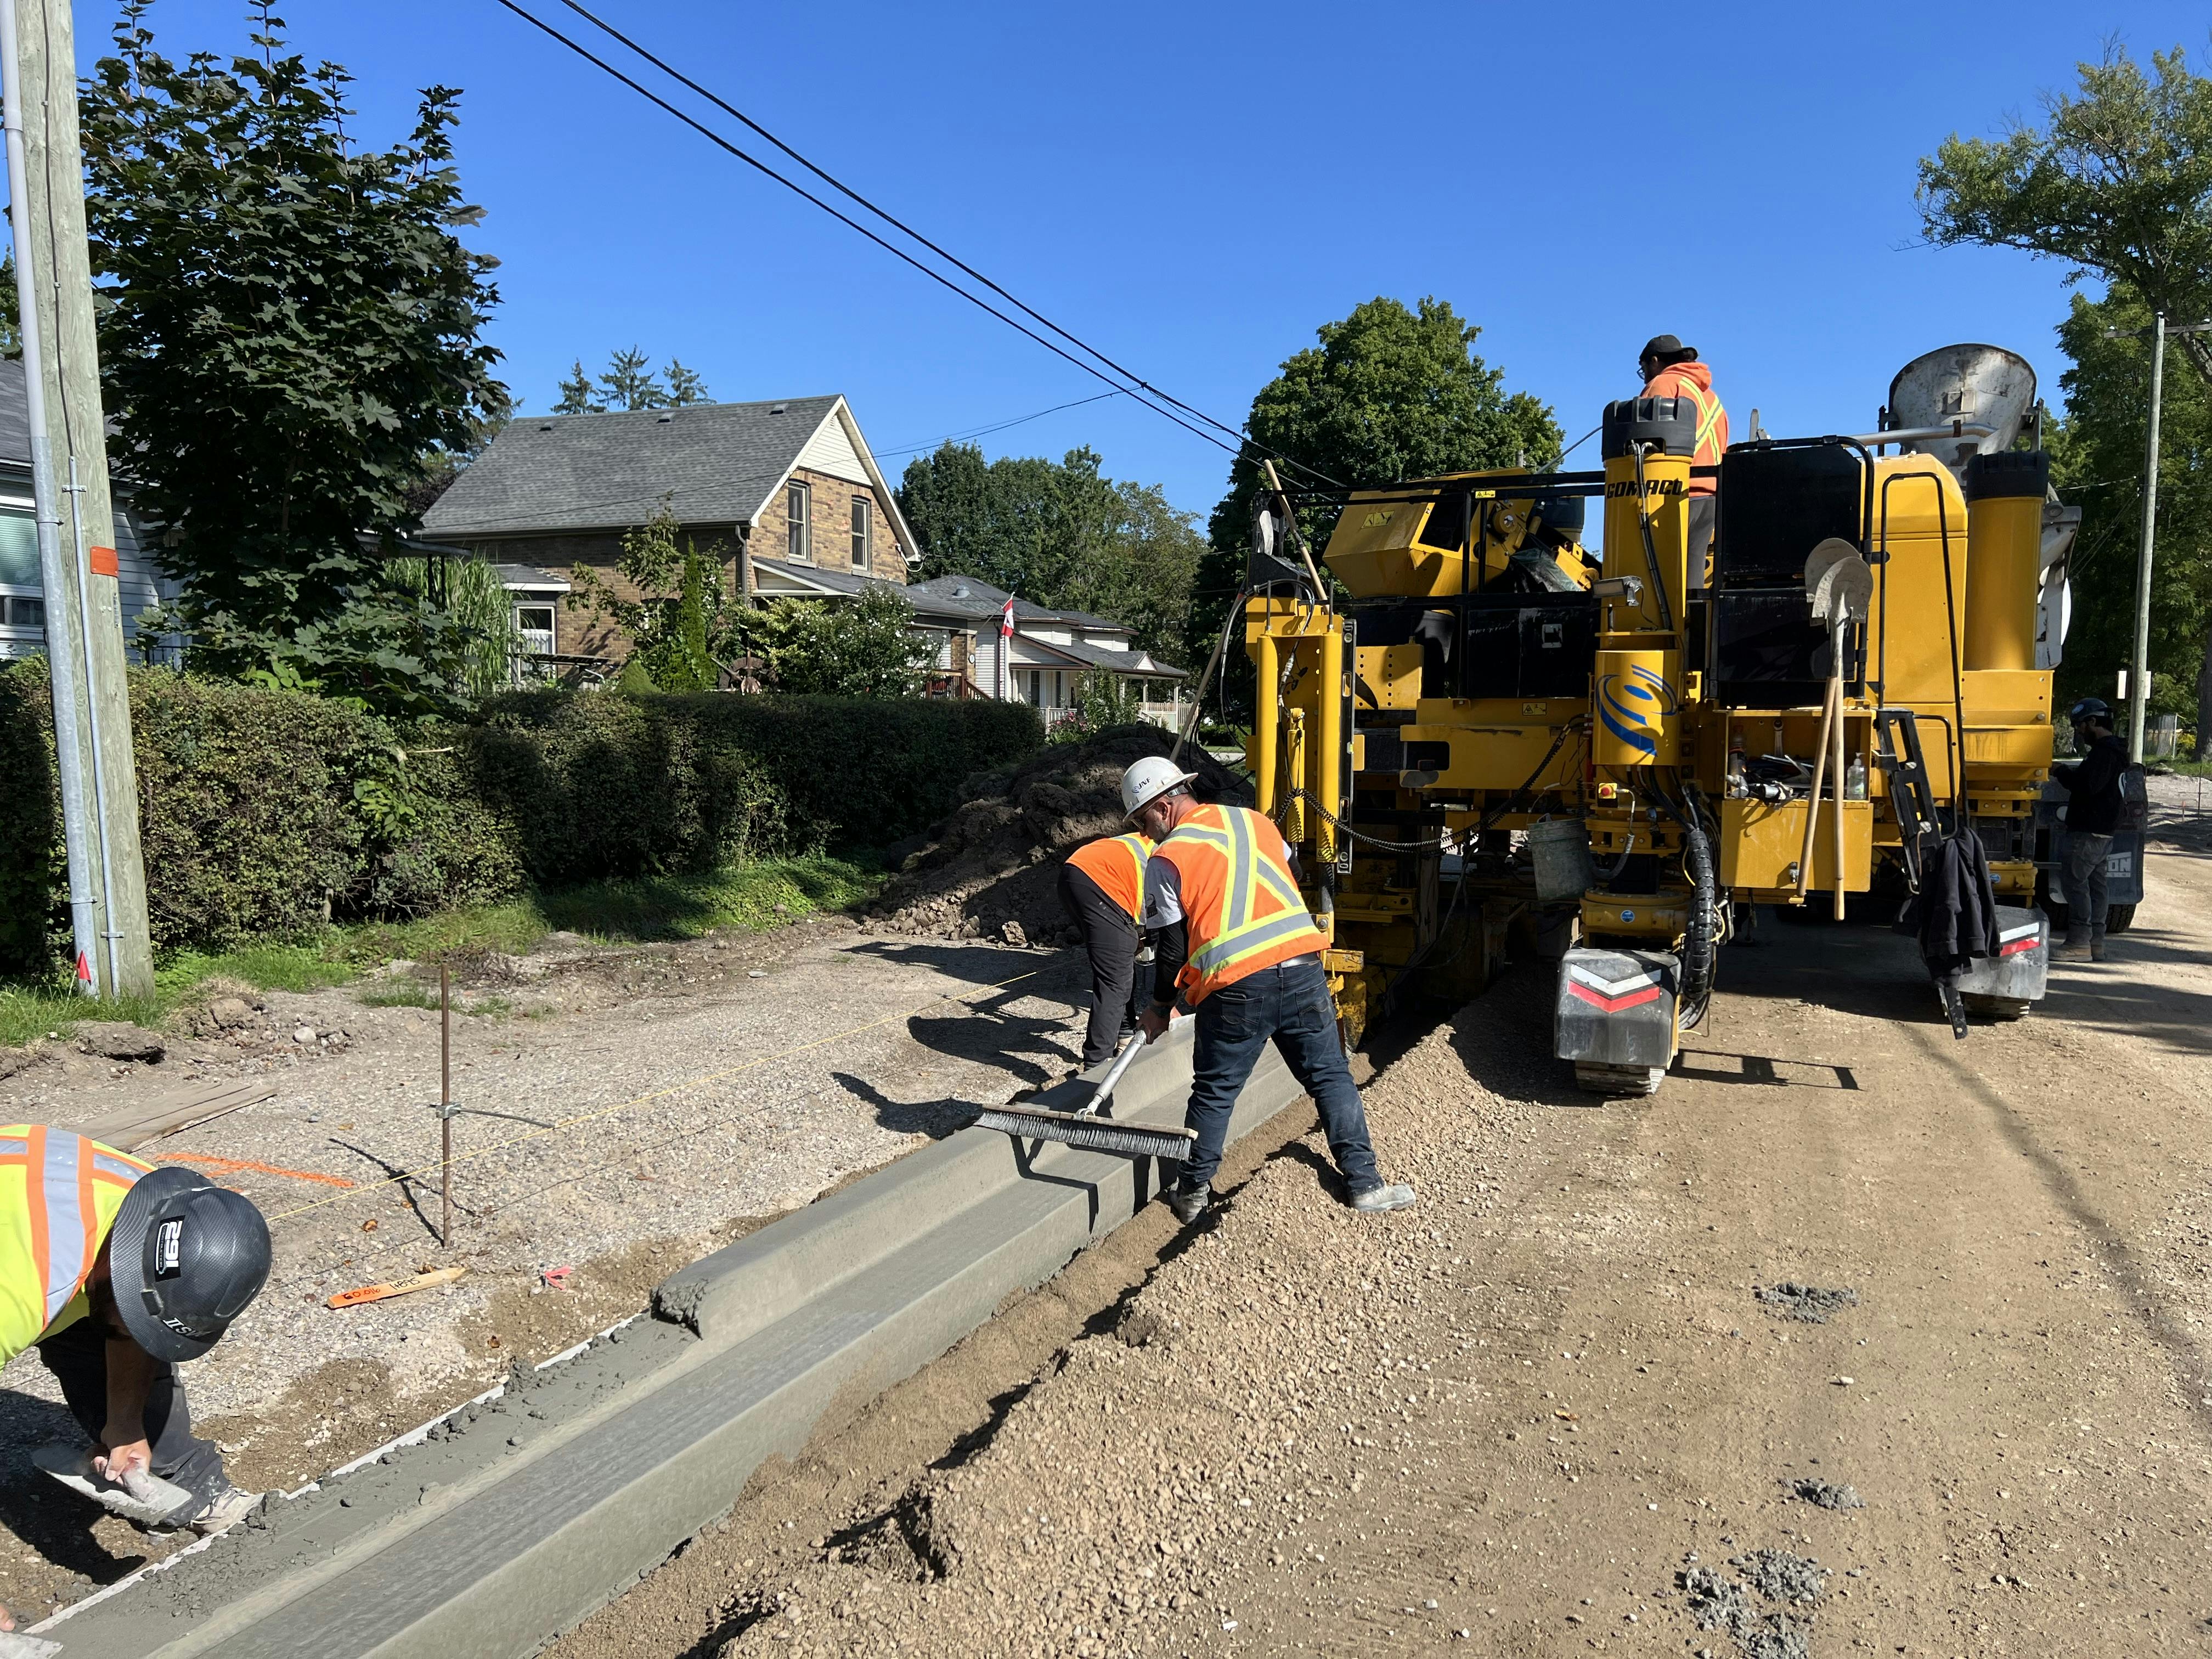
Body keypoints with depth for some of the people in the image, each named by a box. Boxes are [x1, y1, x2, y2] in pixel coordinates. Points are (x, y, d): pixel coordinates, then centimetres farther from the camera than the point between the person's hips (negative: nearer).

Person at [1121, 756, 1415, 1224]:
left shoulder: (1166, 858, 0)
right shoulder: (1254, 821, 14)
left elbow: (1171, 948, 1)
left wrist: (1160, 1007, 16)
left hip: (1235, 989, -3)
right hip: (1302, 968, 4)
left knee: (1214, 1093, 12)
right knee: (1331, 1078, 13)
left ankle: (1192, 1194, 22)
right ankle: (1364, 1183, 15)